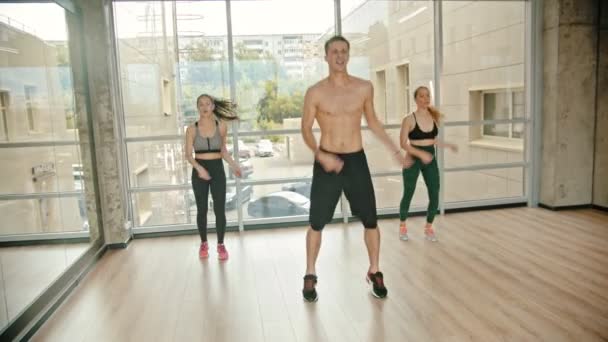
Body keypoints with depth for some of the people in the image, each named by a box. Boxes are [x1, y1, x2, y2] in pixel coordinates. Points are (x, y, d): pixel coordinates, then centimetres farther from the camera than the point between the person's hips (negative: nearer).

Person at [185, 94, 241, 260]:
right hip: (199, 170, 0)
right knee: (202, 209, 8)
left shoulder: (221, 126, 1)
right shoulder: (192, 129, -3)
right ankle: (203, 243, 24)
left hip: (217, 169, 0)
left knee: (220, 209, -1)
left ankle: (221, 244, 13)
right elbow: (188, 154, -3)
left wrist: (233, 165, 0)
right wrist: (199, 168, -19)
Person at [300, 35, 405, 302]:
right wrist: (320, 154, -19)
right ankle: (310, 277, 22)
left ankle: (374, 273, 25)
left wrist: (395, 149, 13)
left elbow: (372, 121, 15)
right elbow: (306, 130, -2)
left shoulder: (364, 88, 1)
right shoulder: (315, 93, -6)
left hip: (356, 161, 2)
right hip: (327, 162, -2)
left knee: (370, 220, 6)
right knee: (317, 222, 5)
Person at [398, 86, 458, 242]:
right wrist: (421, 153, -25)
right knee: (408, 194, 7)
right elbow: (403, 143, -15)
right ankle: (402, 226, 28)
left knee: (435, 196, -1)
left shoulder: (434, 117, 5)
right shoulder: (409, 119, -11)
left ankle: (429, 227, 19)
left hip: (430, 159, 4)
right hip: (413, 160, -4)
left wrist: (448, 145, 15)